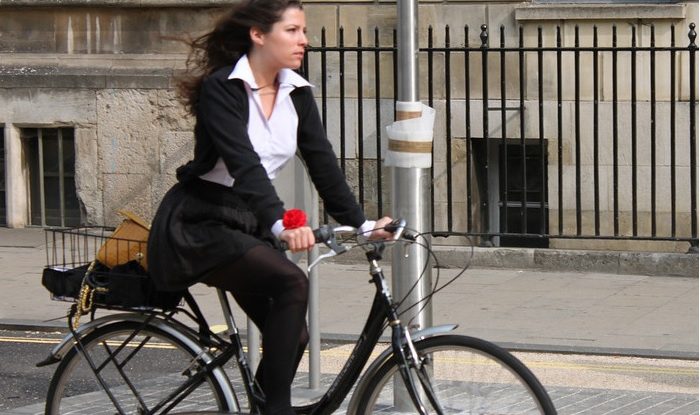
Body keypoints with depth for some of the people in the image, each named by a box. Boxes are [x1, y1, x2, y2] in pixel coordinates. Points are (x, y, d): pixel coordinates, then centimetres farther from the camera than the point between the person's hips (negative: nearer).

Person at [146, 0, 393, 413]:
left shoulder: (297, 93, 4)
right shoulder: (221, 88, -18)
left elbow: (323, 163, 0)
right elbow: (244, 163, -31)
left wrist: (360, 224, -12)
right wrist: (281, 223, -43)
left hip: (249, 225, 8)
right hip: (197, 225, -8)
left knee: (293, 335, -4)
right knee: (292, 283, -28)